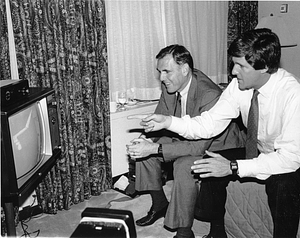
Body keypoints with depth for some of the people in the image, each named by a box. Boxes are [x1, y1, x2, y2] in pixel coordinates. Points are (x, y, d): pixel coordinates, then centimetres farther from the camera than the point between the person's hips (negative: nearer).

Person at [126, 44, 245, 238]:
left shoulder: (210, 95, -32)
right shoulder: (169, 86, -8)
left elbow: (199, 145, -35)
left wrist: (155, 148, -39)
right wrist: (147, 139, -21)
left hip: (217, 147, -8)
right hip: (186, 139, 8)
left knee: (185, 165, -35)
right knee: (143, 150, -4)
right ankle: (160, 204, 16)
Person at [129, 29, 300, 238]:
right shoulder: (239, 84, -13)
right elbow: (210, 123, -12)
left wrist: (234, 168, -37)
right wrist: (167, 121, -26)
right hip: (259, 152, 6)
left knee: (282, 184, -35)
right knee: (210, 167, -10)